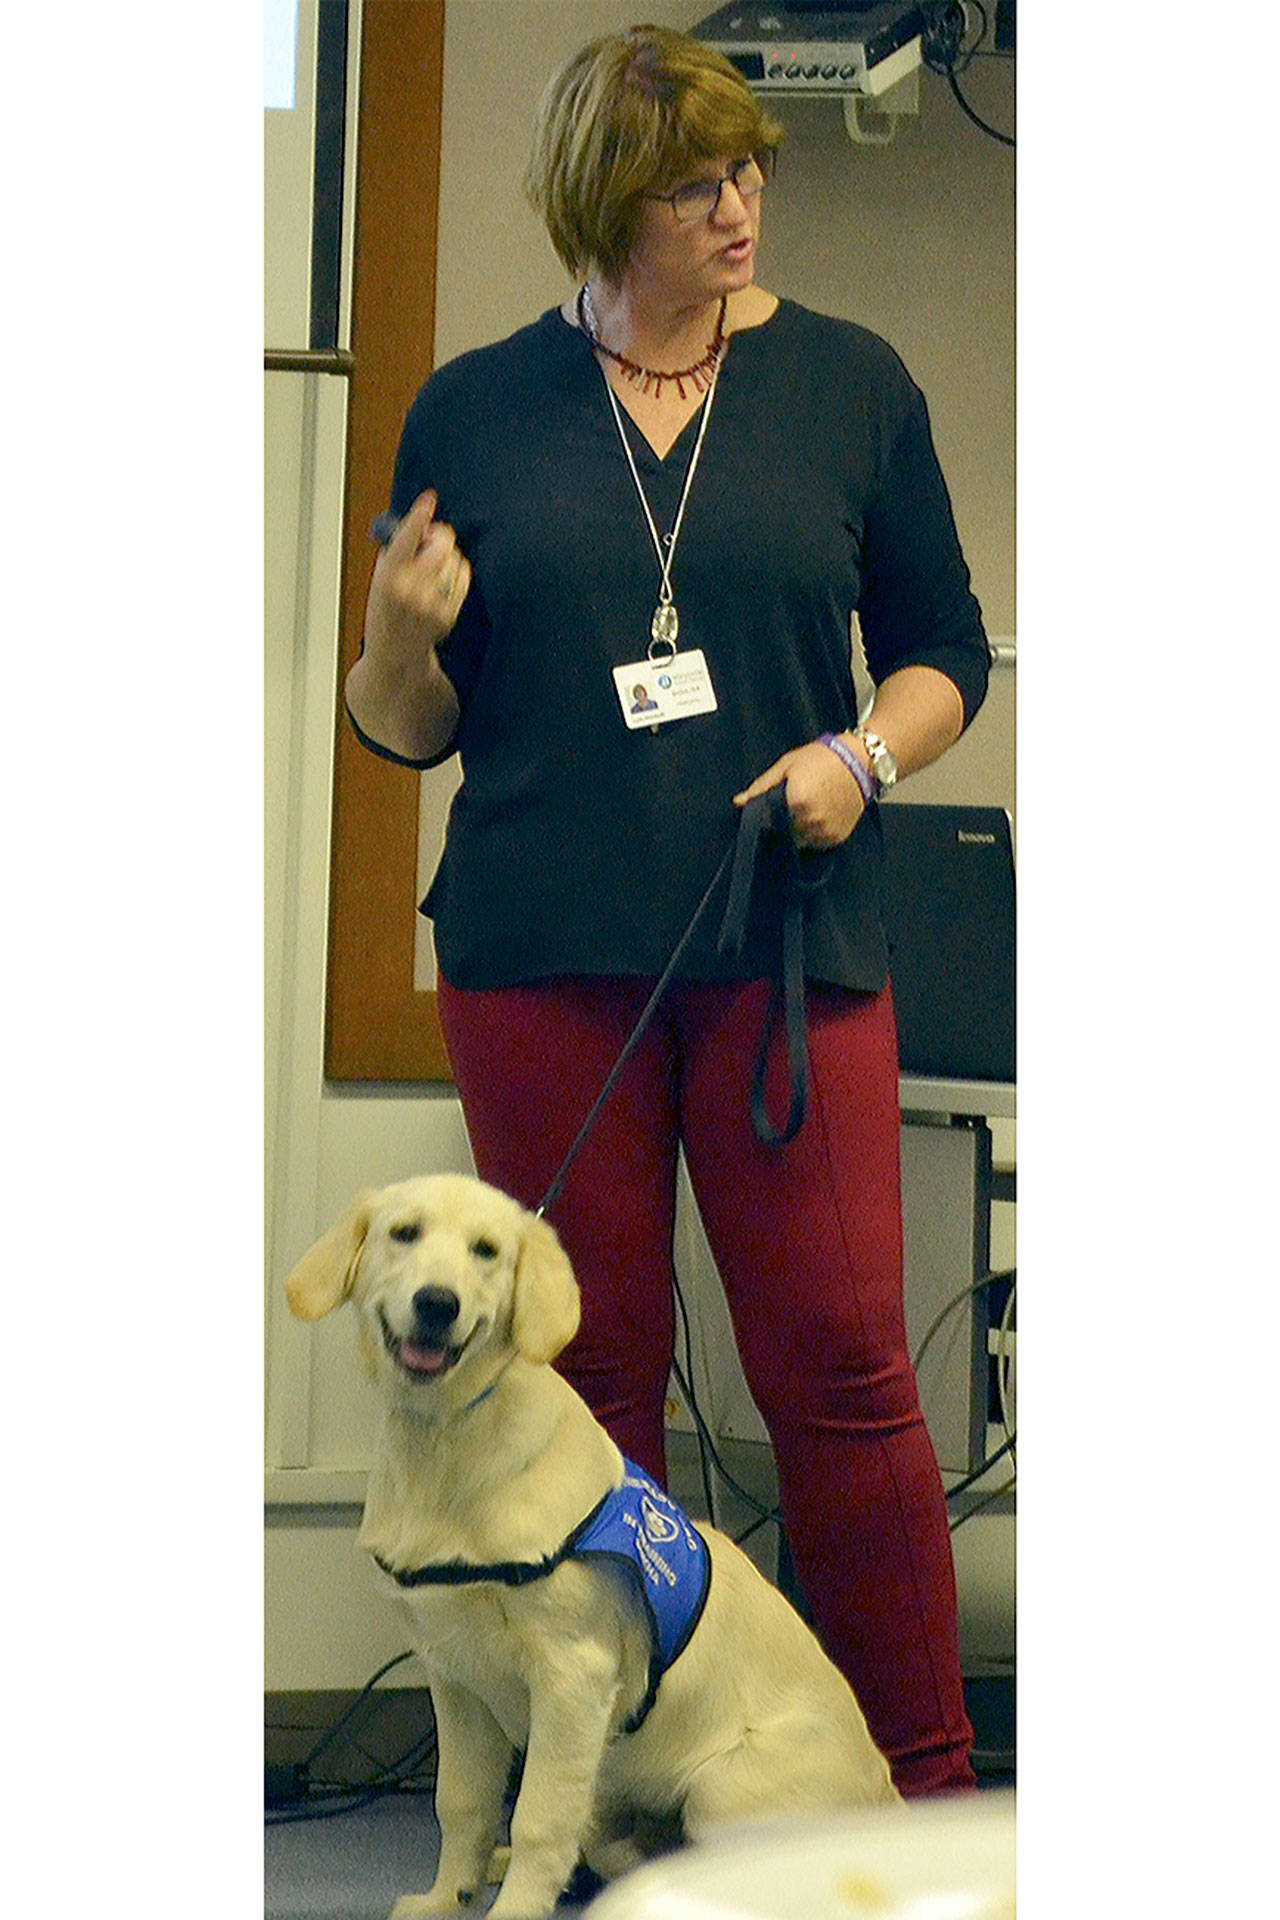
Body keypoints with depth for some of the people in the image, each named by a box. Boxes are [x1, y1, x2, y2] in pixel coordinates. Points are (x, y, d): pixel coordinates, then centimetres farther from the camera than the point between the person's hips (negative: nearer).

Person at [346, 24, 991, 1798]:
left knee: (841, 1364, -5)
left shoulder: (849, 385, 6)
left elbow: (944, 652, 11)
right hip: (544, 954, 1)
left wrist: (865, 754, -8)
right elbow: (410, 724, 10)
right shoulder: (477, 410, 7)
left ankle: (925, 1786, 5)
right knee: (587, 1371, 3)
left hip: (792, 945, 0)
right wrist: (403, 637, -11)